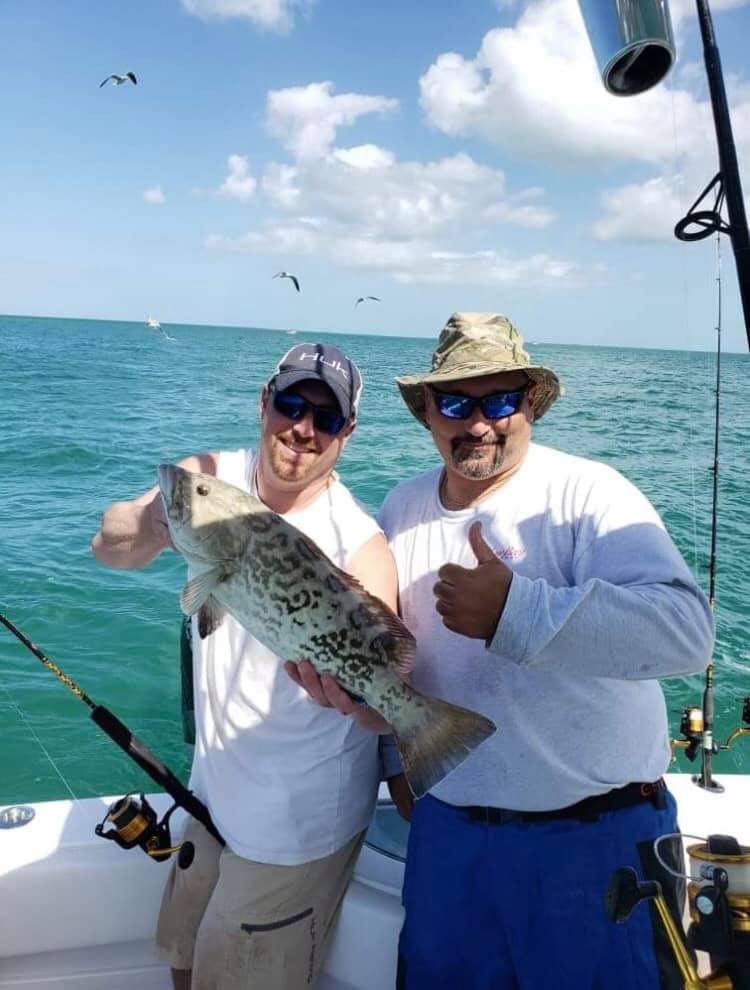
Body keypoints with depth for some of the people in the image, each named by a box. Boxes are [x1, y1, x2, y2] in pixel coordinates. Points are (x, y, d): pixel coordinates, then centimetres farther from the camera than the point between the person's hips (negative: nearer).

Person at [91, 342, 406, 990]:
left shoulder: (359, 543, -23)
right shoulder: (212, 478, -7)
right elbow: (110, 548, -17)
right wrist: (159, 523, -38)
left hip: (298, 820, -5)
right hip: (215, 784, 5)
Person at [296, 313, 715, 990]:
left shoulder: (589, 495, -17)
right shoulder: (402, 508, 2)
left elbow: (686, 630, -32)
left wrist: (518, 610, -42)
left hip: (595, 838, -4)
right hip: (447, 826, 5)